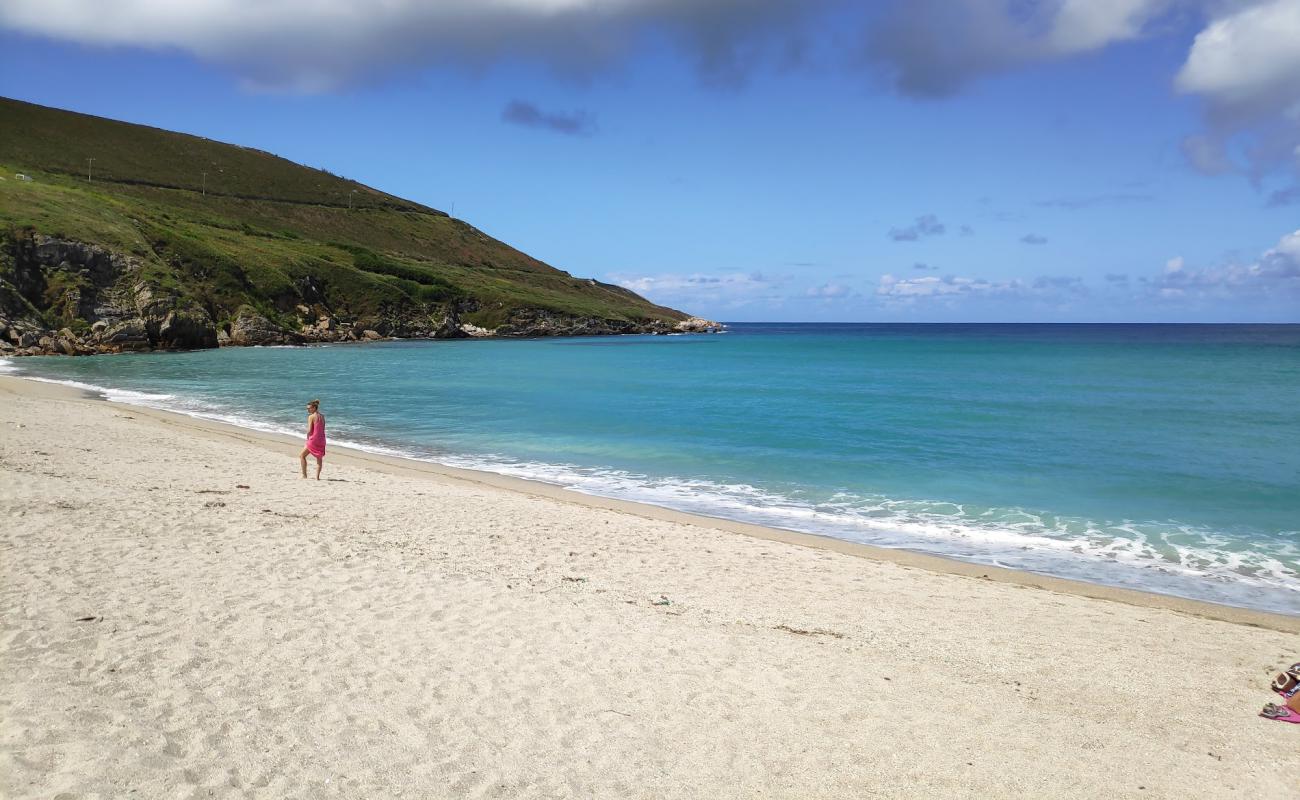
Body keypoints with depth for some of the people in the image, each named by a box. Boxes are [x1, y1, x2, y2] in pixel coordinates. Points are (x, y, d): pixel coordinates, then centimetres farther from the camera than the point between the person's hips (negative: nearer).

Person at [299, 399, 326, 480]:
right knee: (319, 459, 12)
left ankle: (304, 475, 7)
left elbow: (309, 430, -12)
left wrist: (308, 438, 3)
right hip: (322, 439, 6)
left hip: (313, 439, -6)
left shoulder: (311, 416, -9)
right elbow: (323, 428, 11)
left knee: (302, 455, 10)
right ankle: (317, 477, 7)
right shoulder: (322, 416, 9)